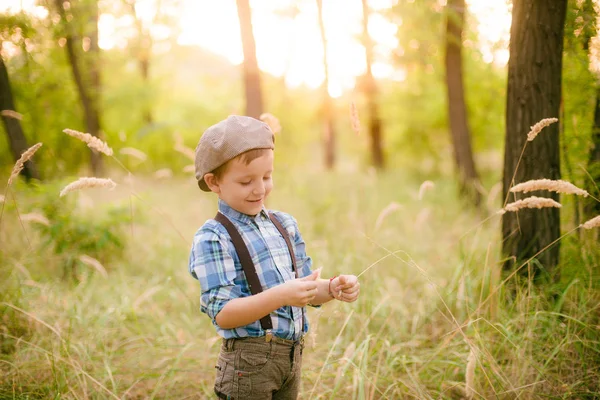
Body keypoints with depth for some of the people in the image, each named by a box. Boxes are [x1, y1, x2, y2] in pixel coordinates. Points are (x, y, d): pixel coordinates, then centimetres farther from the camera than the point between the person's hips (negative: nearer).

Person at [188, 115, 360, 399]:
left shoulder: (284, 224, 8)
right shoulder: (212, 239, -12)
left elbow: (306, 289, 13)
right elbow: (222, 315, -19)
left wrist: (333, 289, -9)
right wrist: (280, 296, -30)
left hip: (292, 355, 6)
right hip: (249, 360, -6)